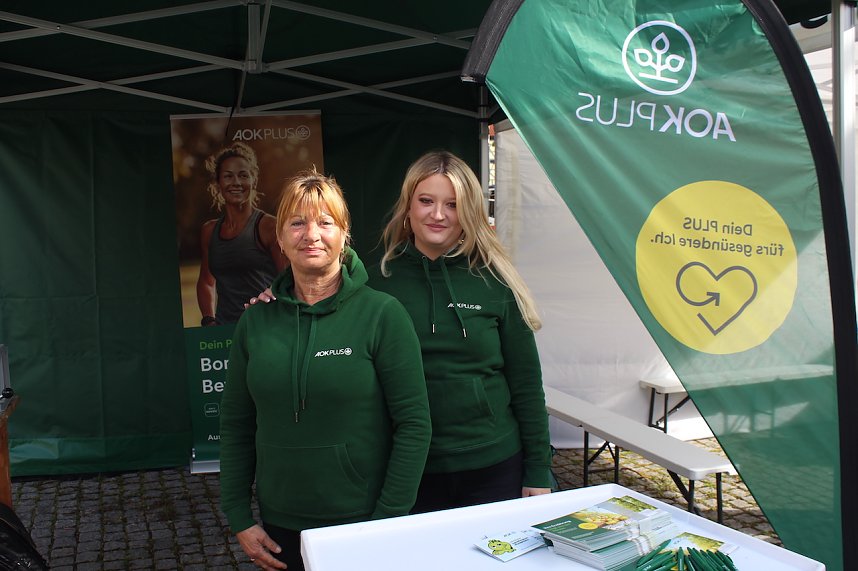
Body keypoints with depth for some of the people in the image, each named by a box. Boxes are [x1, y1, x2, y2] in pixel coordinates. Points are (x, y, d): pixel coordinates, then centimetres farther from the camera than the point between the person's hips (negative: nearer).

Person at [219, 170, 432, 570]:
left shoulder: (382, 314, -11)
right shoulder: (256, 321, 0)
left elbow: (414, 424, -11)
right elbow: (235, 425, 6)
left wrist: (388, 523, -13)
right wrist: (239, 519, 2)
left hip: (363, 525, -3)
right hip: (280, 529, 3)